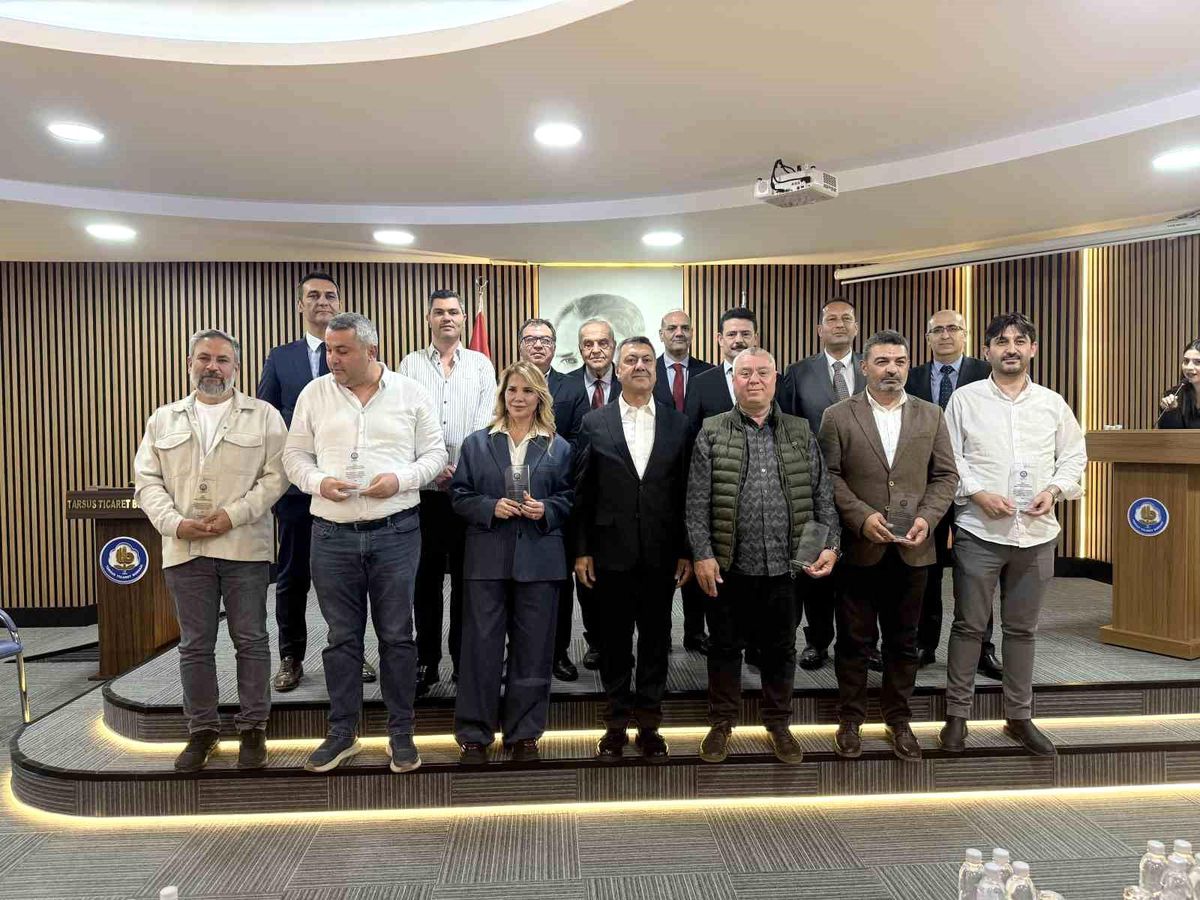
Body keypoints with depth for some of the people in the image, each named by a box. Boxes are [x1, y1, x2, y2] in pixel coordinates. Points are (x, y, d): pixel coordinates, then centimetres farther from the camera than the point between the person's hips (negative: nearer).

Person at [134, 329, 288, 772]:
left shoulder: (263, 416, 3)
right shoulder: (163, 420, 12)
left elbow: (276, 475, -4)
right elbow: (147, 480, 9)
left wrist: (234, 515, -14)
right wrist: (174, 523, -7)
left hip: (245, 547, -2)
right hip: (184, 549, 3)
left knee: (250, 640, 4)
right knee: (195, 645, 10)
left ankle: (252, 728, 17)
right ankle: (202, 730, 24)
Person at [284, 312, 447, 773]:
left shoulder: (411, 393, 1)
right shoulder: (314, 394, 6)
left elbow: (434, 453, 4)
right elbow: (295, 454, 9)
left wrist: (401, 480, -13)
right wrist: (318, 482, -10)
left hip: (395, 532, -1)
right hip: (332, 534, 2)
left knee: (397, 635, 6)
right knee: (341, 637, 11)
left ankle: (401, 734, 21)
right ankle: (342, 732, 27)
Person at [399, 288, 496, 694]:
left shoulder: (481, 365, 8)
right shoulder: (410, 364, 7)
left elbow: (485, 423, 0)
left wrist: (463, 468, -11)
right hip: (423, 487, 0)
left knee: (467, 576, 6)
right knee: (426, 577, 7)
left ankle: (465, 658, 19)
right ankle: (426, 660, 18)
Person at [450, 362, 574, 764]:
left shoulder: (558, 447, 8)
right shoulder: (477, 443, 7)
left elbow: (570, 498, 8)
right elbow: (459, 495, 4)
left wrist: (545, 510, -11)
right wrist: (491, 507, -12)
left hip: (538, 558, 1)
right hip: (487, 558, 0)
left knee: (532, 647, 7)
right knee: (481, 645, 3)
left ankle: (524, 732, 21)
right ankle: (474, 733, 17)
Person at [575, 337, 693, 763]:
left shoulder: (678, 424, 4)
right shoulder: (595, 423, 2)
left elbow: (685, 492, 3)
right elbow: (583, 492, 2)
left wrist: (686, 551, 1)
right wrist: (582, 550, -1)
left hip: (661, 553, 1)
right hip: (612, 551, -1)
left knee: (656, 638, 10)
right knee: (615, 639, 10)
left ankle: (649, 722, 25)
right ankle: (617, 723, 24)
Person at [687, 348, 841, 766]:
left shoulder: (801, 433, 8)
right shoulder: (711, 433, 0)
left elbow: (823, 496, 7)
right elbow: (697, 502, -5)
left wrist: (830, 544, -3)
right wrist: (702, 554, -11)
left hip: (785, 564, 2)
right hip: (728, 565, -2)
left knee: (780, 649, 14)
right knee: (725, 647, 11)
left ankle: (778, 723, 31)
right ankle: (722, 723, 27)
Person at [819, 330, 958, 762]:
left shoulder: (931, 415, 8)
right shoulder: (838, 416, 0)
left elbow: (946, 475, 7)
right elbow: (830, 476, -4)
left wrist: (926, 517, -8)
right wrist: (862, 516, -16)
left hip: (912, 549, 3)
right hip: (859, 547, -2)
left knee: (903, 641, 13)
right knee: (854, 640, 8)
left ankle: (898, 721, 28)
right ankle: (850, 720, 23)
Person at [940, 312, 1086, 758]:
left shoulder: (1053, 403, 8)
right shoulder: (965, 399, 1)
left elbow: (1074, 457, 12)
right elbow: (948, 459, -1)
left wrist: (1055, 490, -6)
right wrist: (978, 493, -14)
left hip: (1037, 533, 3)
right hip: (979, 531, -3)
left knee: (1022, 628, 13)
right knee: (969, 625, 4)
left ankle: (1019, 716, 26)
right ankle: (957, 715, 16)